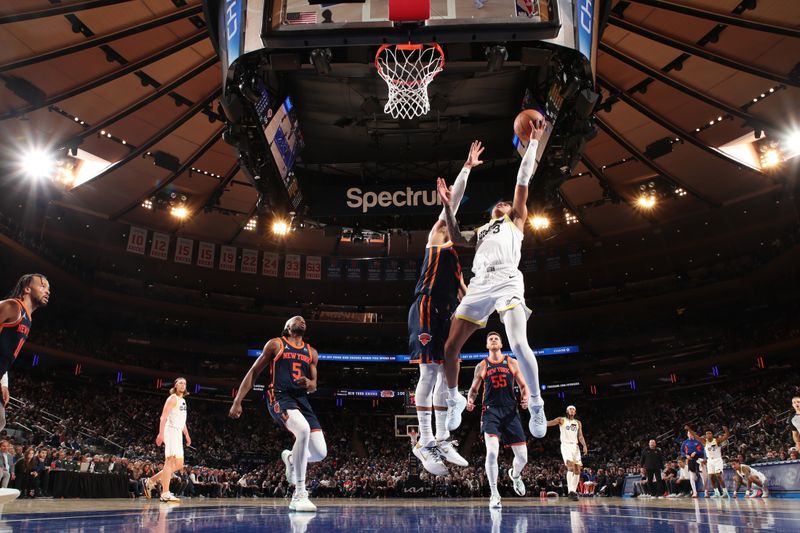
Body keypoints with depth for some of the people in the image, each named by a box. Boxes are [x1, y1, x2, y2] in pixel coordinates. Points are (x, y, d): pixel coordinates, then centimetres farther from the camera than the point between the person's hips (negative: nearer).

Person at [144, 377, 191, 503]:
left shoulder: (183, 400, 22)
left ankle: (151, 481, 17)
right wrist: (161, 433, -25)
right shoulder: (173, 398, -5)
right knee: (170, 462, -16)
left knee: (179, 465, 10)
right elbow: (164, 416, -15)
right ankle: (165, 494, -20)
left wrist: (187, 435, 24)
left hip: (178, 433, 9)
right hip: (171, 431, -9)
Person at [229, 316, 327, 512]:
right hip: (280, 396, -5)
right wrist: (237, 401, 1)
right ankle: (299, 495, -25)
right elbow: (253, 372, 8)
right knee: (303, 430, -35)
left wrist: (309, 384, -4)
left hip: (302, 399, 5)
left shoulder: (311, 353, 20)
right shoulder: (275, 344, 8)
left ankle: (290, 458, 29)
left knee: (320, 453, -7)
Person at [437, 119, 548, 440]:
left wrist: (533, 142, 14)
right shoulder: (481, 232, 36)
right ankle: (455, 400, 23)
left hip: (506, 282, -5)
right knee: (450, 348, 1)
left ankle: (536, 405, -9)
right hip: (478, 286, 5)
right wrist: (447, 206, 18)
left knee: (518, 345, -26)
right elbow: (456, 238, 20)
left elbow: (523, 181, 17)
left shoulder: (516, 220, 24)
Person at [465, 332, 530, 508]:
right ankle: (494, 495, -5)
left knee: (522, 456, 2)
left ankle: (515, 474, 39)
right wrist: (470, 400, -8)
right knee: (492, 452, -20)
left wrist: (525, 398, -12)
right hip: (491, 411, -1)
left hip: (510, 411, 2)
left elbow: (523, 386, 10)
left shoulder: (512, 363, 8)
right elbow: (473, 389, 14)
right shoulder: (482, 366, 7)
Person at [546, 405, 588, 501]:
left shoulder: (578, 423, 16)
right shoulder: (562, 420, 3)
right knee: (571, 467, -22)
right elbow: (549, 423, -10)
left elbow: (580, 436, 11)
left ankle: (574, 490, 14)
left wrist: (584, 445, -6)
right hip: (565, 445, -5)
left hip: (575, 446, 5)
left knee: (577, 470, 2)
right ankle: (571, 491, -24)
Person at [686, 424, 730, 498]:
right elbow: (696, 436, -6)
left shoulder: (717, 440, -10)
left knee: (718, 476, -14)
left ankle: (725, 492, -5)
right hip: (710, 461, 4)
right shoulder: (704, 442, 0)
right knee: (711, 477, 0)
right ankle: (716, 493, 10)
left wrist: (726, 430, -40)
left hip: (718, 460, -4)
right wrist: (689, 429, -18)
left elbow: (726, 436, -21)